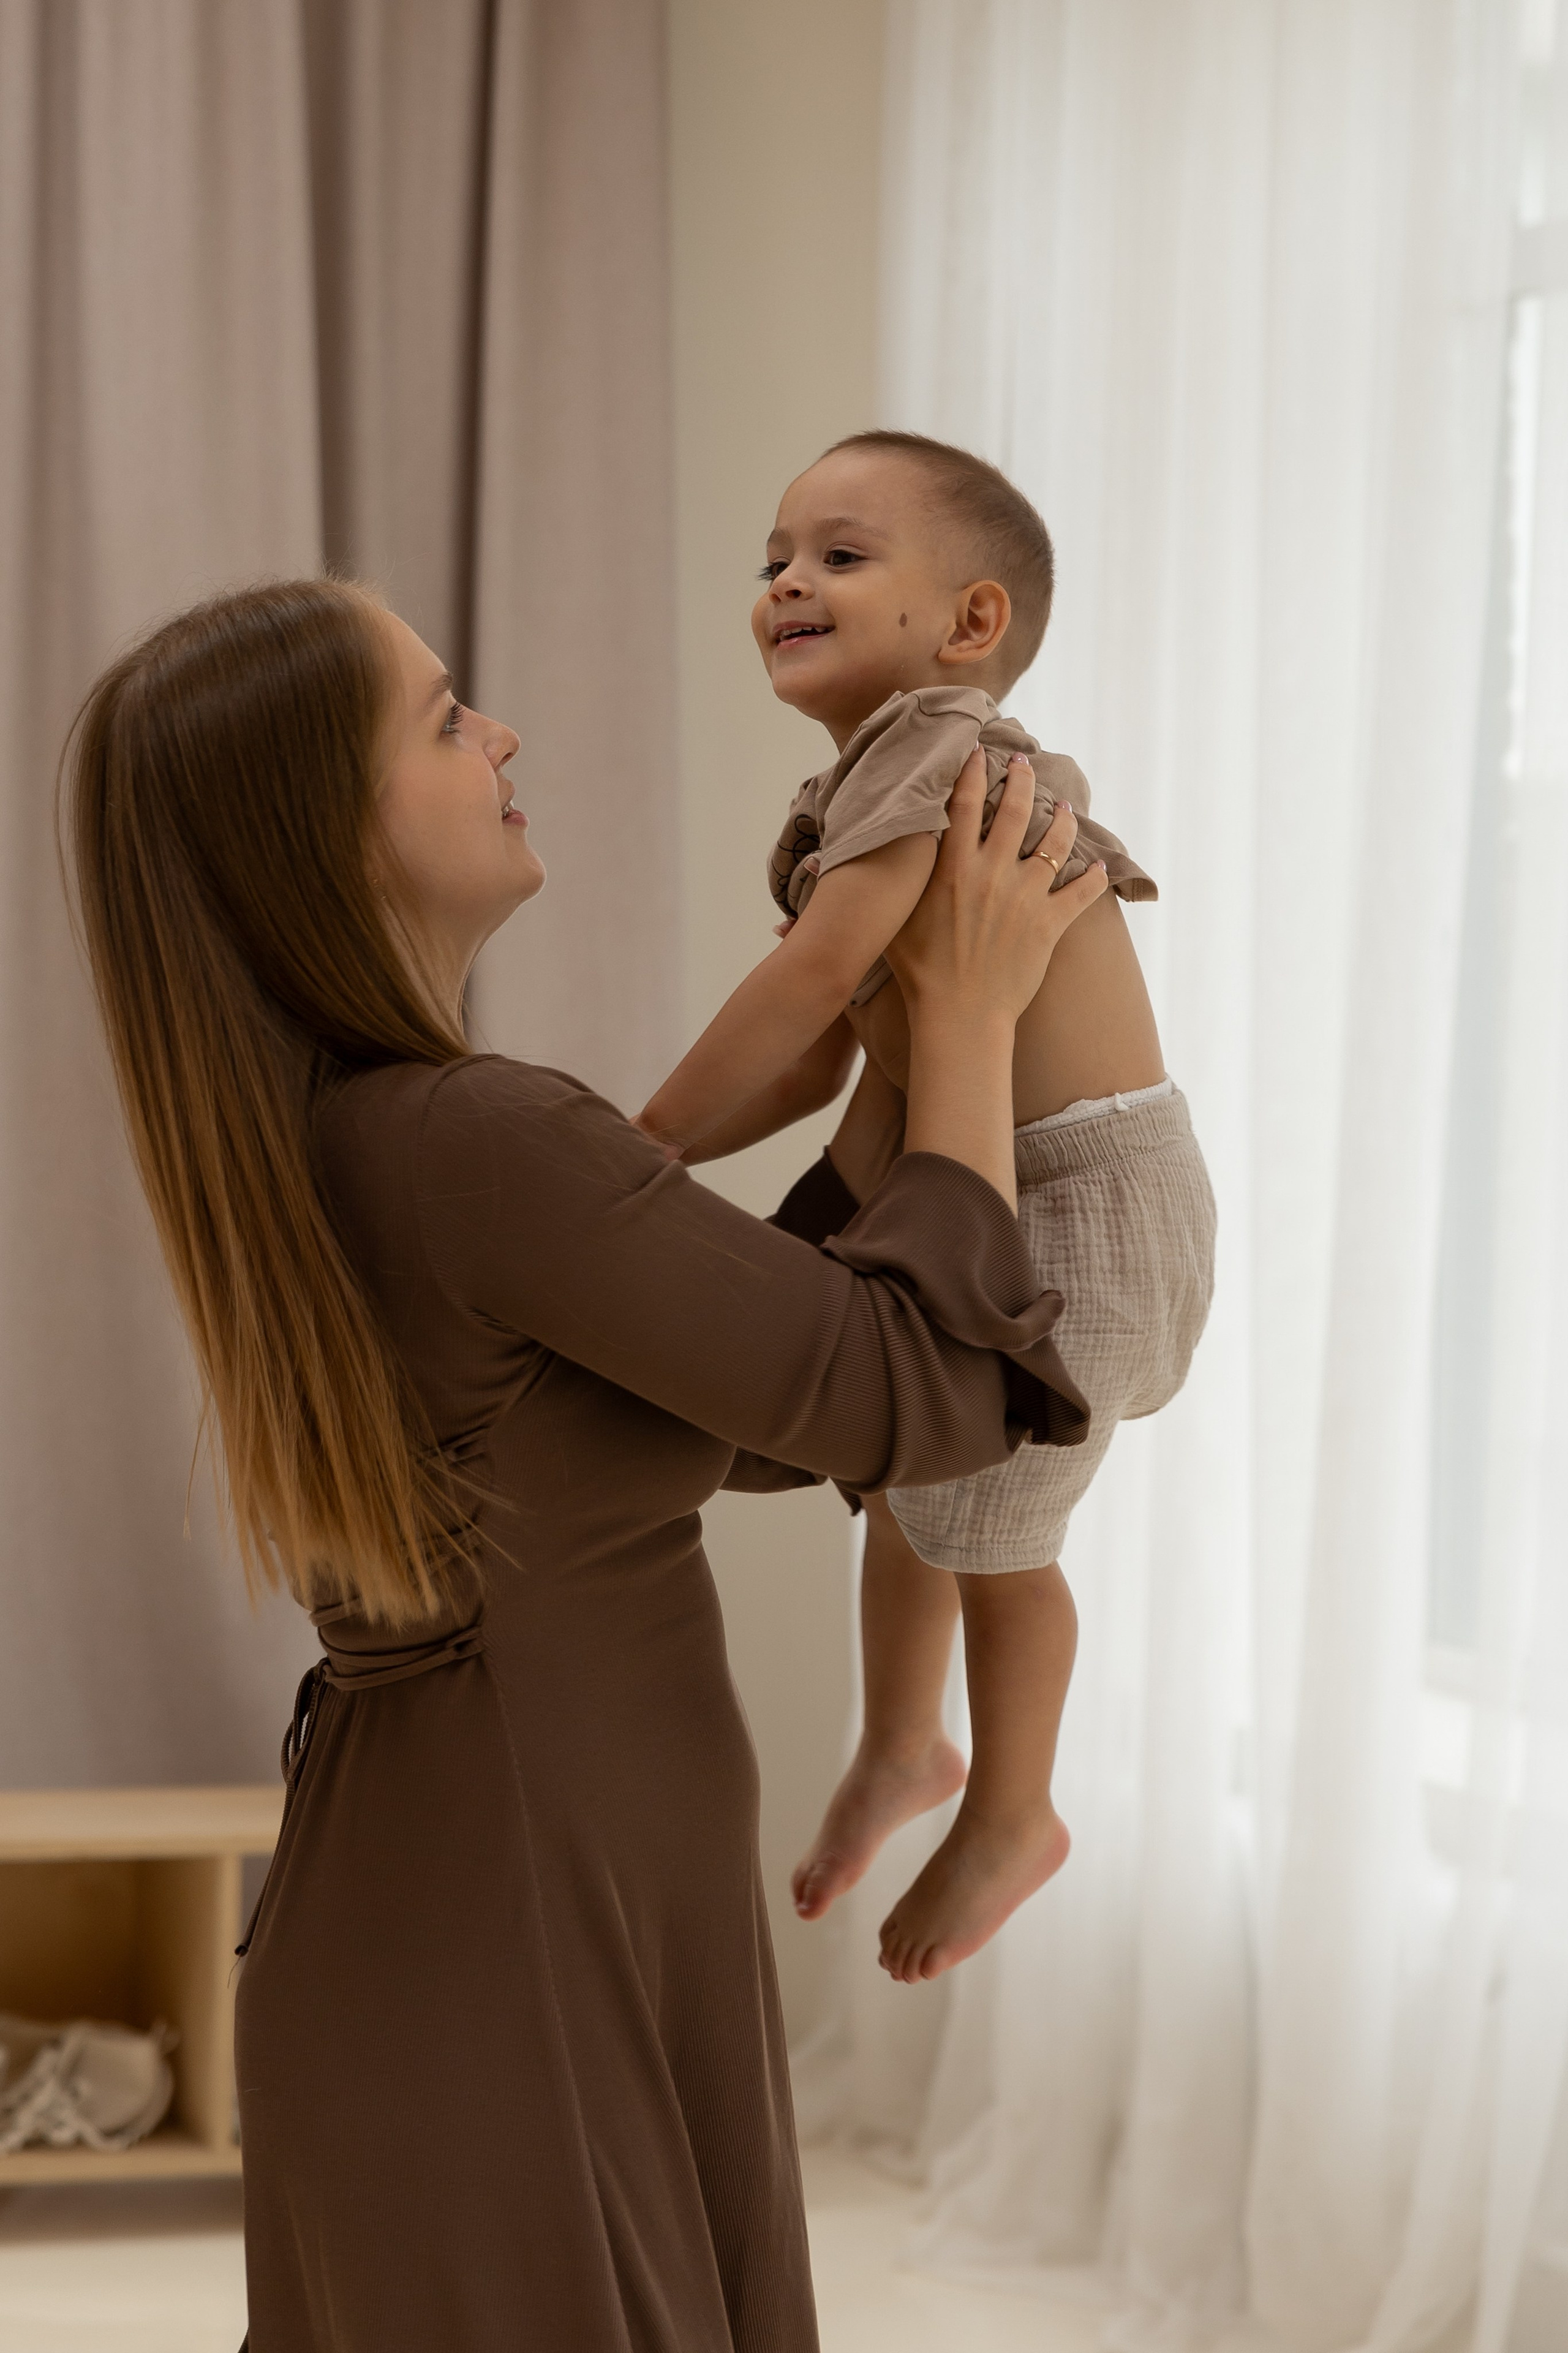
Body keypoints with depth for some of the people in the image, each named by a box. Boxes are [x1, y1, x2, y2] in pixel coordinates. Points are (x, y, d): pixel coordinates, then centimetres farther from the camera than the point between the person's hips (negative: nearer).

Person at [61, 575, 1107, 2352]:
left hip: (410, 1879, 9)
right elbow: (908, 1397, -18)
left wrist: (910, 1065, 9)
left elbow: (757, 1403, 10)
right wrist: (970, 1016, -8)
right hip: (527, 1956, -9)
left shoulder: (295, 1144, 4)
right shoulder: (477, 1148, -25)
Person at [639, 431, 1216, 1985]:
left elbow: (807, 984, -29)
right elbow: (820, 1058, 8)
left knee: (989, 1529, 6)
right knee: (903, 1478, 22)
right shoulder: (855, 806, 6)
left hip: (1083, 1199, -9)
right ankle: (899, 1753, 47)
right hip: (963, 1201, 9)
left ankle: (1008, 1820, 32)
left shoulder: (941, 748, -22)